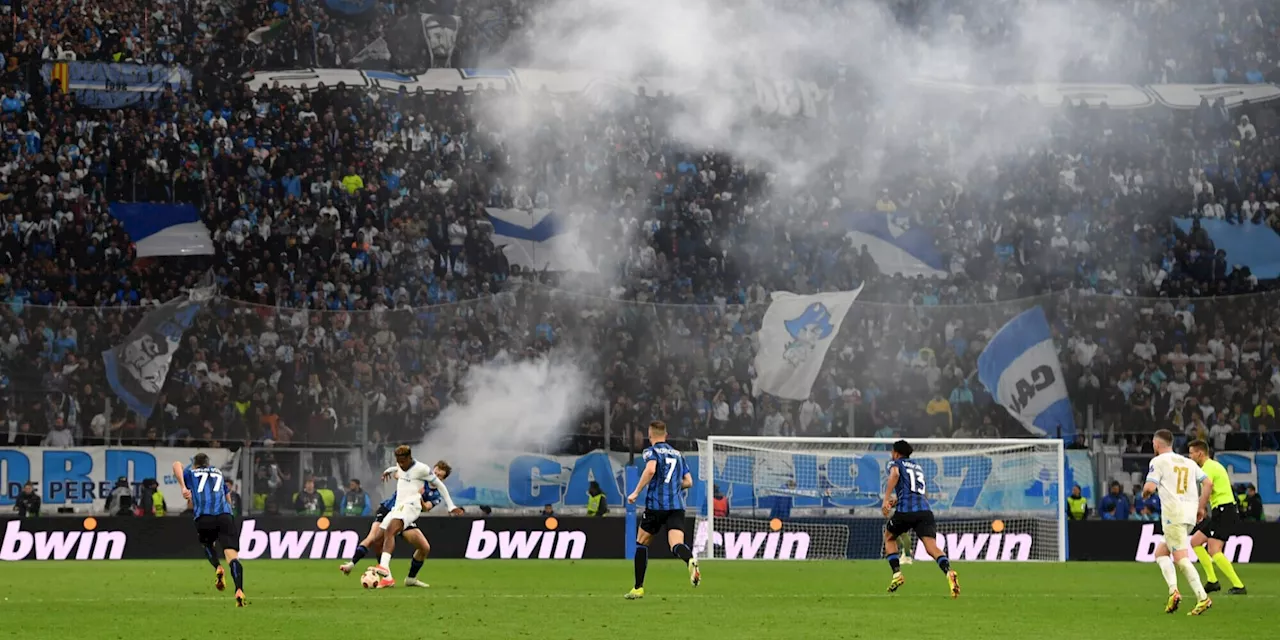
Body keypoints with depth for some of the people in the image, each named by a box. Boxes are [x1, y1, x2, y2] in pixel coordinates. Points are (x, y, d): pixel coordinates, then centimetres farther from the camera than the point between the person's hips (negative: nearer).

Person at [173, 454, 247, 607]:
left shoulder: (190, 473, 24)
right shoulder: (219, 473, 33)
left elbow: (177, 465, 3)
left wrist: (183, 487, -4)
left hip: (204, 516, -1)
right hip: (225, 515, 1)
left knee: (206, 544, 30)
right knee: (232, 555, -11)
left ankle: (218, 568, 1)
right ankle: (239, 591, -32)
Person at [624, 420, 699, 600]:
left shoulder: (651, 451, 2)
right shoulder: (677, 454, 20)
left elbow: (650, 469, -20)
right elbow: (688, 481, 19)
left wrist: (636, 492, -14)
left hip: (656, 504, -4)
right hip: (677, 506, 4)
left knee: (641, 543, 15)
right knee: (676, 545, -11)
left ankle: (638, 588, 17)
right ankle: (690, 560, -48)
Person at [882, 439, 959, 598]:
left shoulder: (895, 463, 14)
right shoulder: (918, 468, 31)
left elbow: (895, 474, -12)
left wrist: (886, 500, -18)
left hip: (905, 511, -4)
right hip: (925, 510, 4)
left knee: (889, 537, 25)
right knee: (932, 547, -12)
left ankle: (897, 574, 13)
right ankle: (948, 572, -40)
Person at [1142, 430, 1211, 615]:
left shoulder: (1158, 461, 0)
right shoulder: (1188, 463, 19)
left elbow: (1150, 487, -10)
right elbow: (1208, 483, 13)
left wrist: (1144, 493, 13)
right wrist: (1201, 507, 19)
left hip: (1173, 512, -7)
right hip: (1190, 512, 7)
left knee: (1181, 558, -8)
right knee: (1160, 552, 15)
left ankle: (1202, 598, -19)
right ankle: (1173, 590, -4)